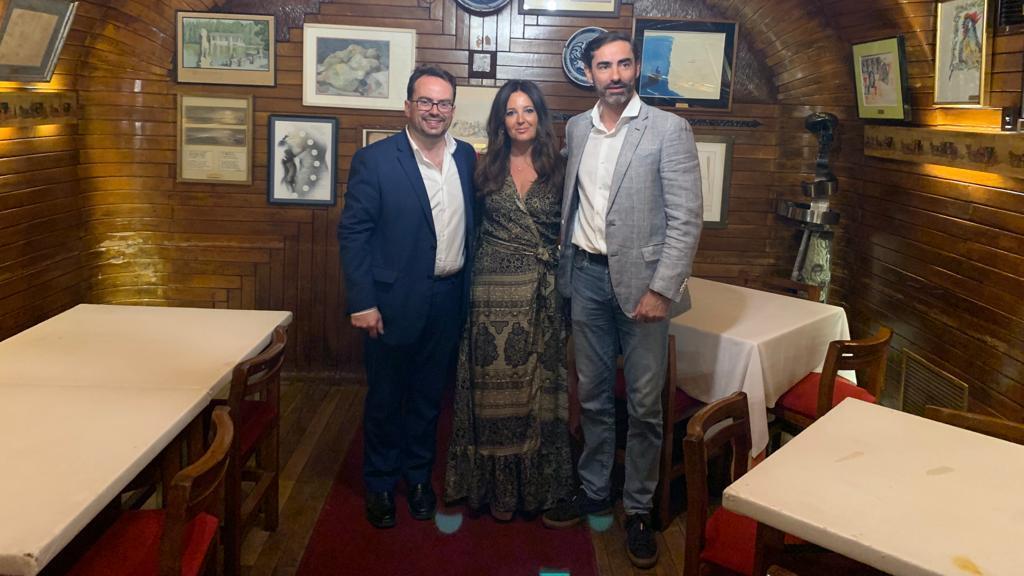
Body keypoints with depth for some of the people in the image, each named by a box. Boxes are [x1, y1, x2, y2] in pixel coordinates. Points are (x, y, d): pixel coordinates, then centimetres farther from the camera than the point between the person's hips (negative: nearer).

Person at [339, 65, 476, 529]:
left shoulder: (467, 157, 5)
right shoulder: (375, 160, -9)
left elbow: (472, 225, 11)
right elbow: (353, 232, -10)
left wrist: (469, 292, 7)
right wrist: (361, 303, -14)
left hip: (448, 299, 4)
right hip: (395, 300, -4)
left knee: (429, 395, 17)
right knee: (385, 398, 11)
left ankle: (418, 475, 36)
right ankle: (380, 483, 30)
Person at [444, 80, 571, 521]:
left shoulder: (558, 169, 5)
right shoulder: (486, 169, 5)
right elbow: (472, 228, 11)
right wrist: (468, 281, 4)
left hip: (543, 293, 0)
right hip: (493, 290, 0)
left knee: (538, 386, 6)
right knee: (495, 386, 5)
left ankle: (537, 483, 22)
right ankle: (498, 485, 18)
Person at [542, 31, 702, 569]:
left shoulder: (669, 129, -6)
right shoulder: (576, 128, 9)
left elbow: (686, 218, -10)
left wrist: (662, 289, -15)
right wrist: (564, 268, 10)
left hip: (640, 280, -4)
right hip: (587, 275, 4)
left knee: (644, 404, 3)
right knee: (592, 395, 14)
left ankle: (639, 508, 19)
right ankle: (593, 491, 30)